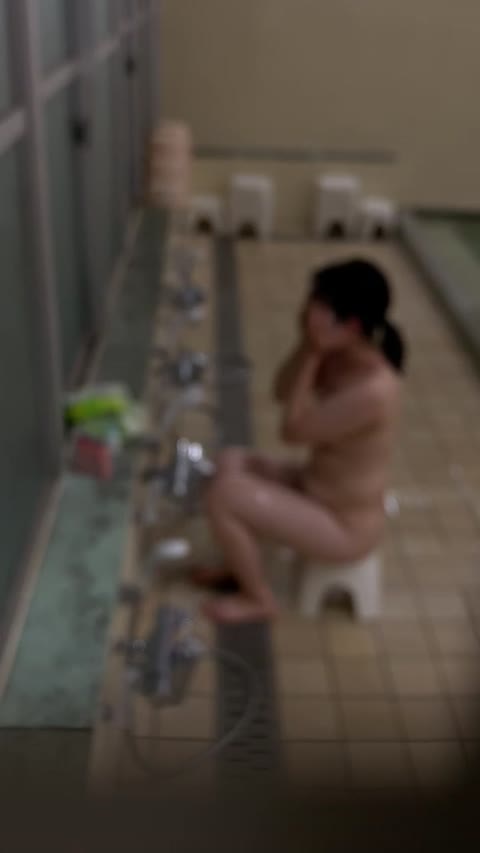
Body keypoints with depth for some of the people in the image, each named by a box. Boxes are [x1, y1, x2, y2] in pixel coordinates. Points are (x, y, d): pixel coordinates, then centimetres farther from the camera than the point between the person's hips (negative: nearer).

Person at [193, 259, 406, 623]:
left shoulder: (374, 389, -34)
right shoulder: (340, 356, -8)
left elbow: (294, 430, -26)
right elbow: (282, 392, 4)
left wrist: (312, 356, -24)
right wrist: (307, 346, -13)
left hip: (345, 527, -9)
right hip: (318, 488, 9)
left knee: (223, 496, -15)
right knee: (231, 461, 11)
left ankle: (259, 599, 8)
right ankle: (243, 564, 27)